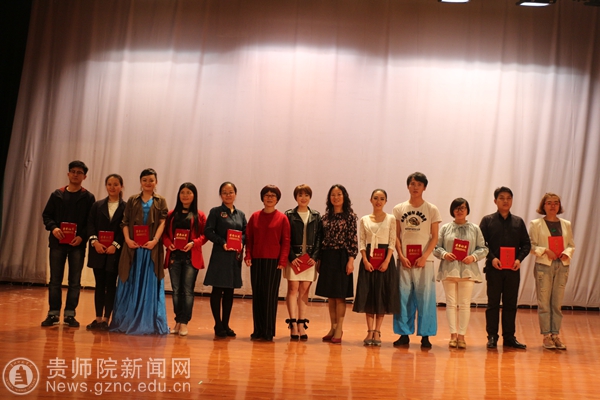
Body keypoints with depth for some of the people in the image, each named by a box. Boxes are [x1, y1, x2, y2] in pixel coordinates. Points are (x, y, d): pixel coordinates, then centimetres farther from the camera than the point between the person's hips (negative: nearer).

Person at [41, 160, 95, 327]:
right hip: (57, 242, 1)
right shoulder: (57, 194, 8)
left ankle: (70, 314, 10)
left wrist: (82, 236, -15)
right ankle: (53, 313, 12)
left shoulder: (88, 198, 3)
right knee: (55, 280, 5)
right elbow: (46, 215, 8)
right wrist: (53, 227, -11)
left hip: (78, 244, -1)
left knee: (75, 281, 3)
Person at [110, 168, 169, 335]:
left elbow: (162, 223, 0)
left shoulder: (160, 201, 9)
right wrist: (127, 239, -10)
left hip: (152, 248, -1)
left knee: (150, 285, 2)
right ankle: (127, 321, 13)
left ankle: (149, 323, 7)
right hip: (133, 247, 1)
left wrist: (155, 240, -14)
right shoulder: (132, 201, 11)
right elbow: (125, 222, 6)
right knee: (130, 284, 5)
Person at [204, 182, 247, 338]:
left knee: (229, 291, 9)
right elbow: (208, 231, -6)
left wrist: (241, 242, -8)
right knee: (217, 290, -1)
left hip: (235, 256, 4)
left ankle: (225, 324, 18)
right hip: (220, 255, -4)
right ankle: (218, 325, 8)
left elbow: (246, 233, 12)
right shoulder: (215, 212, 0)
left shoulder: (240, 214, 13)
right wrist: (222, 242, -17)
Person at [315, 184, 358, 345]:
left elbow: (353, 239, -7)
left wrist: (351, 260, -13)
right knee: (330, 296, 9)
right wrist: (319, 259, 8)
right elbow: (322, 238, 11)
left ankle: (339, 330, 5)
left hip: (341, 257, -5)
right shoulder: (326, 216, 10)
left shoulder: (350, 216, -3)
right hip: (327, 258, 5)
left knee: (340, 295, -2)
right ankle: (332, 328, 18)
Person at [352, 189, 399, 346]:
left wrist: (387, 261, -13)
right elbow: (361, 242, 4)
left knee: (382, 295, 0)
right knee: (368, 295, 1)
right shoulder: (364, 220, 7)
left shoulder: (391, 219, 3)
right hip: (369, 259, 1)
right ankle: (370, 331, 6)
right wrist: (365, 260, -9)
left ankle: (377, 331, 6)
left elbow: (392, 242, -2)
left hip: (385, 258, -1)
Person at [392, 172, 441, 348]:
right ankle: (404, 334, 12)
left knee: (425, 298, 0)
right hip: (404, 260, 1)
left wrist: (424, 257, -11)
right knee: (403, 297, 3)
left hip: (424, 260, -1)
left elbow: (434, 237, 1)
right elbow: (396, 236, 6)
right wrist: (401, 256, -7)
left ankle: (425, 335, 9)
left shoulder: (432, 210, 4)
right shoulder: (399, 209, 7)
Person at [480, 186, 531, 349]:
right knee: (493, 303, 3)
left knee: (510, 304, 7)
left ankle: (509, 337, 15)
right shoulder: (487, 220, 3)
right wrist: (492, 258, -15)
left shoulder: (518, 222, 11)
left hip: (513, 269, 3)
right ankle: (492, 337, 9)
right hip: (494, 268, -2)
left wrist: (519, 259, -7)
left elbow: (526, 244, 10)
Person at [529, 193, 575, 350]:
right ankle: (546, 335, 8)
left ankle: (555, 334, 12)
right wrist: (545, 251, -17)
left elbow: (571, 244, 12)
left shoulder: (566, 224, 12)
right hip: (544, 266, -3)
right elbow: (531, 246, -4)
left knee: (557, 303, 6)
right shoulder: (535, 224, 0)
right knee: (544, 303, 0)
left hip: (562, 266, 3)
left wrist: (567, 253, -8)